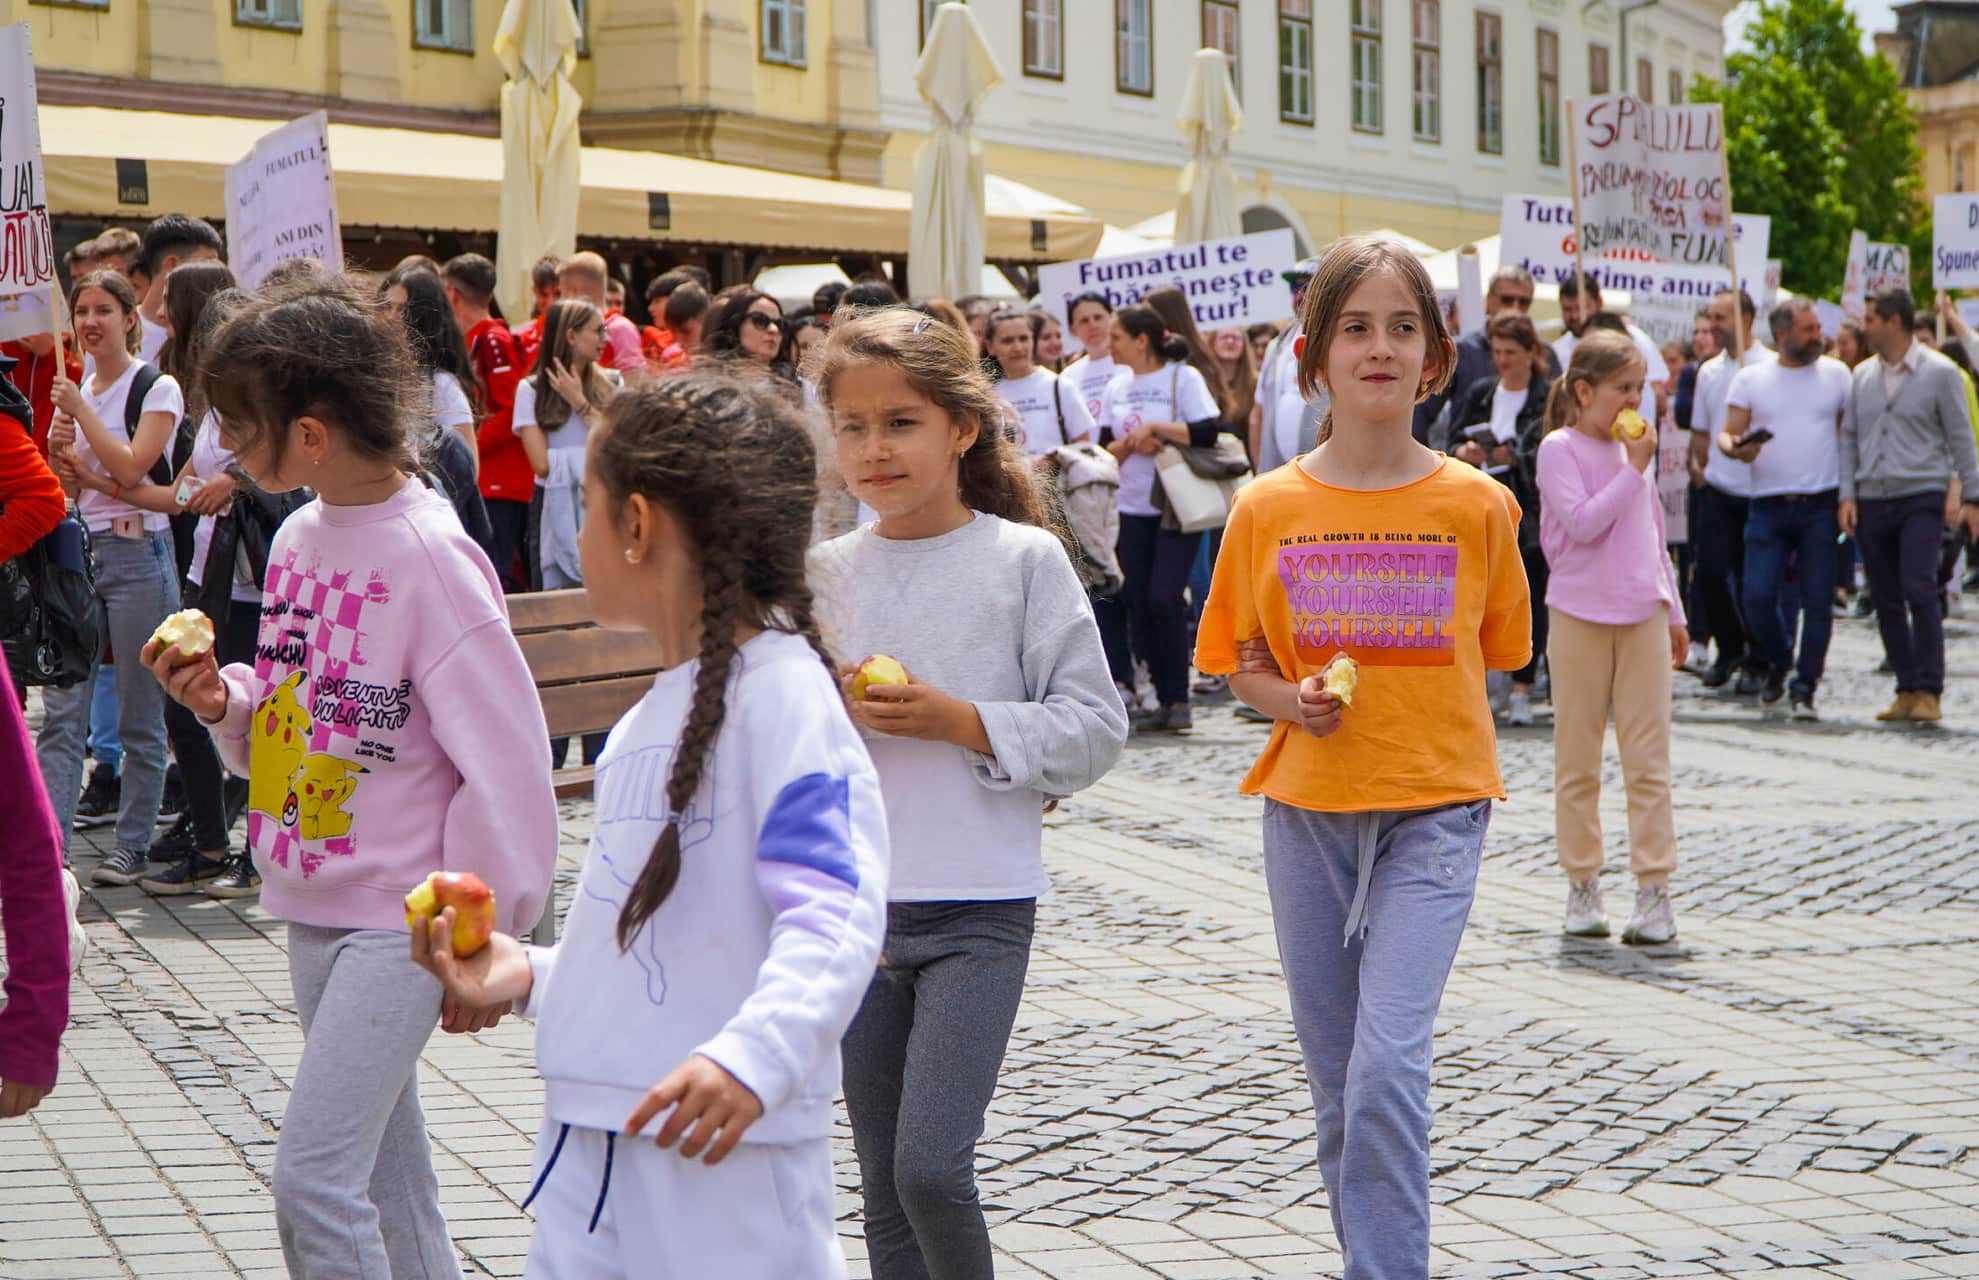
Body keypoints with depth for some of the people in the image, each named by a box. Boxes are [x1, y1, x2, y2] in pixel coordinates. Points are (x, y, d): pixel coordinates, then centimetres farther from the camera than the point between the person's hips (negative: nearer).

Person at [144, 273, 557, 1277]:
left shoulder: (431, 557, -17)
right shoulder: (300, 537, 7)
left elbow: (504, 763, -16)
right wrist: (225, 699, -3)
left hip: (402, 918, -8)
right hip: (311, 906, 8)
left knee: (313, 1178, -14)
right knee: (386, 1180, 16)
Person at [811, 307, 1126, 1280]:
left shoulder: (1025, 559, -5)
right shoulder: (828, 572, 6)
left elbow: (1095, 727, -6)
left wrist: (956, 719, -16)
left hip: (980, 910, -4)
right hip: (853, 904, 4)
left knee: (930, 1164, -14)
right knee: (884, 1186, 10)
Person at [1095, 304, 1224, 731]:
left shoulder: (1183, 378, -5)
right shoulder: (1117, 387, 12)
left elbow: (1209, 432, -15)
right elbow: (1105, 449, 11)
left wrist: (1154, 427, -14)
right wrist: (1129, 442, -9)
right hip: (1132, 509, 6)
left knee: (1164, 598, -15)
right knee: (1138, 605, 2)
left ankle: (1179, 699, -6)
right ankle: (1164, 698, 11)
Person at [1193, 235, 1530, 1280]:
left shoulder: (1477, 505, -3)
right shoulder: (1269, 507, -1)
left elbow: (1492, 654, 9)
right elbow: (1238, 663, 7)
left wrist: (1417, 717, -4)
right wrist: (1293, 703, -12)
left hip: (1435, 808, -2)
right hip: (1307, 806, 2)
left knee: (1388, 1064, -17)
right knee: (1336, 1081, 11)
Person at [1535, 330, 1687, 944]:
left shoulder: (1636, 449, 11)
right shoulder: (1559, 449, -6)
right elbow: (1583, 523, -19)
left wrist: (1673, 610, 20)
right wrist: (1634, 469, -17)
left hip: (1643, 616, 4)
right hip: (1580, 616, -4)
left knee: (1648, 759, -1)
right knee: (1577, 760, 4)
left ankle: (1654, 888, 1)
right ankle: (1582, 883, 14)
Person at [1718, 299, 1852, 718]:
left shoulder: (1836, 374, 8)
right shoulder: (1750, 379, 6)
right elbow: (1727, 434, 6)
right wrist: (1735, 447, -19)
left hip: (1822, 505, 0)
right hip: (1769, 506, 0)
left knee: (1817, 600, -2)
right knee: (1758, 597, -6)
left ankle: (1806, 688, 6)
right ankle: (1778, 663, 21)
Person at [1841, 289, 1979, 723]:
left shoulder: (1940, 373, -2)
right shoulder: (1862, 376, 11)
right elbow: (1849, 438, 13)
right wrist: (1847, 495, 3)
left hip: (1921, 496, -5)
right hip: (1872, 503, 5)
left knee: (1918, 590, -16)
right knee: (1886, 601, 5)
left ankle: (1928, 691, -12)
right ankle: (1907, 689, 14)